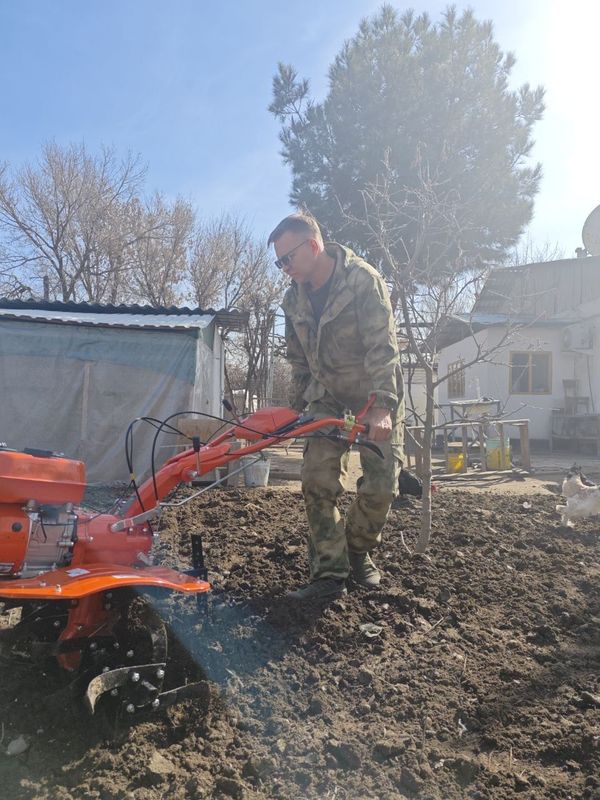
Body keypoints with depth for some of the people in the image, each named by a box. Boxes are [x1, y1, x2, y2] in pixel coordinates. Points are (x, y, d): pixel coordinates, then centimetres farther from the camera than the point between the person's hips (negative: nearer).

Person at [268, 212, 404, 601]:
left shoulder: (363, 279, -18)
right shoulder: (294, 299, 2)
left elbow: (382, 346, -25)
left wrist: (382, 405, -34)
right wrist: (298, 406, 10)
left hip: (376, 398, -4)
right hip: (328, 398, 5)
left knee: (381, 486, -7)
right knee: (318, 483, -8)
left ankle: (358, 550, 21)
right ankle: (330, 574, 1)